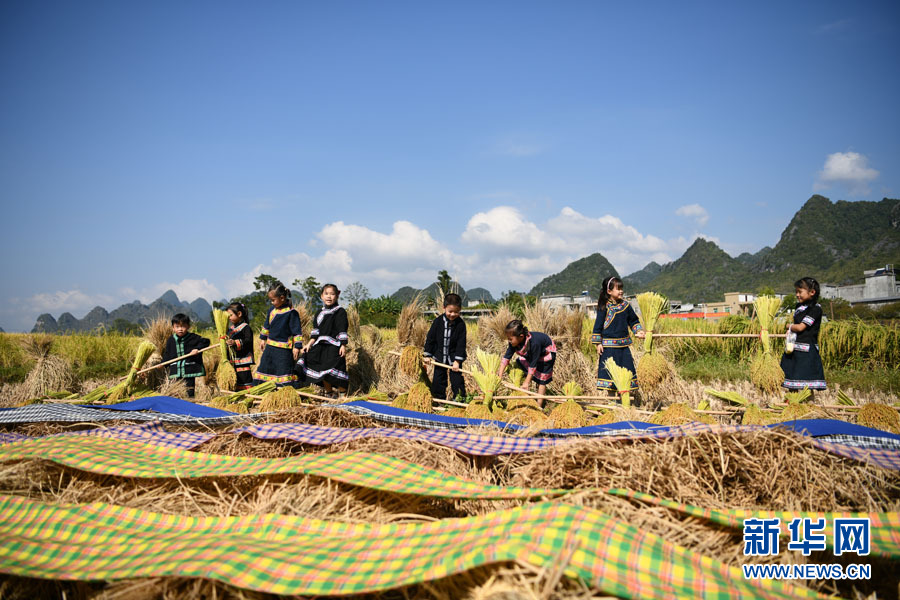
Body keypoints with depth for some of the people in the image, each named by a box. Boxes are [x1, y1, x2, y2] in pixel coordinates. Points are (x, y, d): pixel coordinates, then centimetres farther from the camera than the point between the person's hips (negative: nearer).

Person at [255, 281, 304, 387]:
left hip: (284, 348, -8)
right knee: (264, 367, 15)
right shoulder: (271, 310, 7)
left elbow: (297, 331, -14)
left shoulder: (291, 313, -15)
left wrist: (297, 347, -16)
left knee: (284, 370, -8)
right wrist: (263, 339, 26)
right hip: (270, 346, 8)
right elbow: (266, 326, 22)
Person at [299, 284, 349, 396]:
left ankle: (342, 394, 1)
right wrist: (309, 344, 8)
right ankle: (328, 394, 25)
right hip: (321, 347, 7)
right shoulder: (320, 312, 13)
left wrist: (343, 345, -15)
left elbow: (342, 331, -9)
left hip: (334, 347, -7)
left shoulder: (340, 311, -6)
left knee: (335, 371, -11)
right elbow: (315, 332, 16)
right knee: (323, 372, 11)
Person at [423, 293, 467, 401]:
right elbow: (430, 338, -1)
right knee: (438, 380, 9)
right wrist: (427, 355, -2)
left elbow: (461, 343, -11)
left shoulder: (461, 324, -12)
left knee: (457, 380, -1)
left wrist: (457, 360, -15)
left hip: (454, 358, -2)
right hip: (439, 357, 3)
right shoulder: (438, 322, -8)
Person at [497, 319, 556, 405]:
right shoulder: (514, 342, -24)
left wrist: (527, 382, -30)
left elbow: (533, 364, -35)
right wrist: (499, 375, -19)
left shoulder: (534, 342, -42)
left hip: (546, 353, -7)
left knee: (541, 380, -6)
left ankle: (539, 405, 0)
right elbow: (507, 357, -16)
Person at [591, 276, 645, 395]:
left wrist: (638, 330, 3)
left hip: (623, 344, 5)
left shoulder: (626, 306, 6)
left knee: (626, 367, 6)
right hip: (609, 345, -5)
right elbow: (598, 325, -5)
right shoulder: (604, 307, -8)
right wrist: (598, 343, -7)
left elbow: (633, 320, 19)